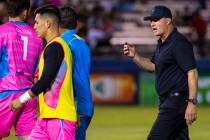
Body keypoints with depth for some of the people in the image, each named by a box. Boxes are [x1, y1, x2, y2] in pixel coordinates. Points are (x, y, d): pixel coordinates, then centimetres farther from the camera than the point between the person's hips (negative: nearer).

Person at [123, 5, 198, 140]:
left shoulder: (179, 43, -16)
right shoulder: (162, 43, 15)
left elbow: (192, 72, -21)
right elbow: (153, 66, 29)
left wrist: (192, 103, -27)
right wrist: (135, 56, 12)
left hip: (177, 102, -10)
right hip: (168, 101, 10)